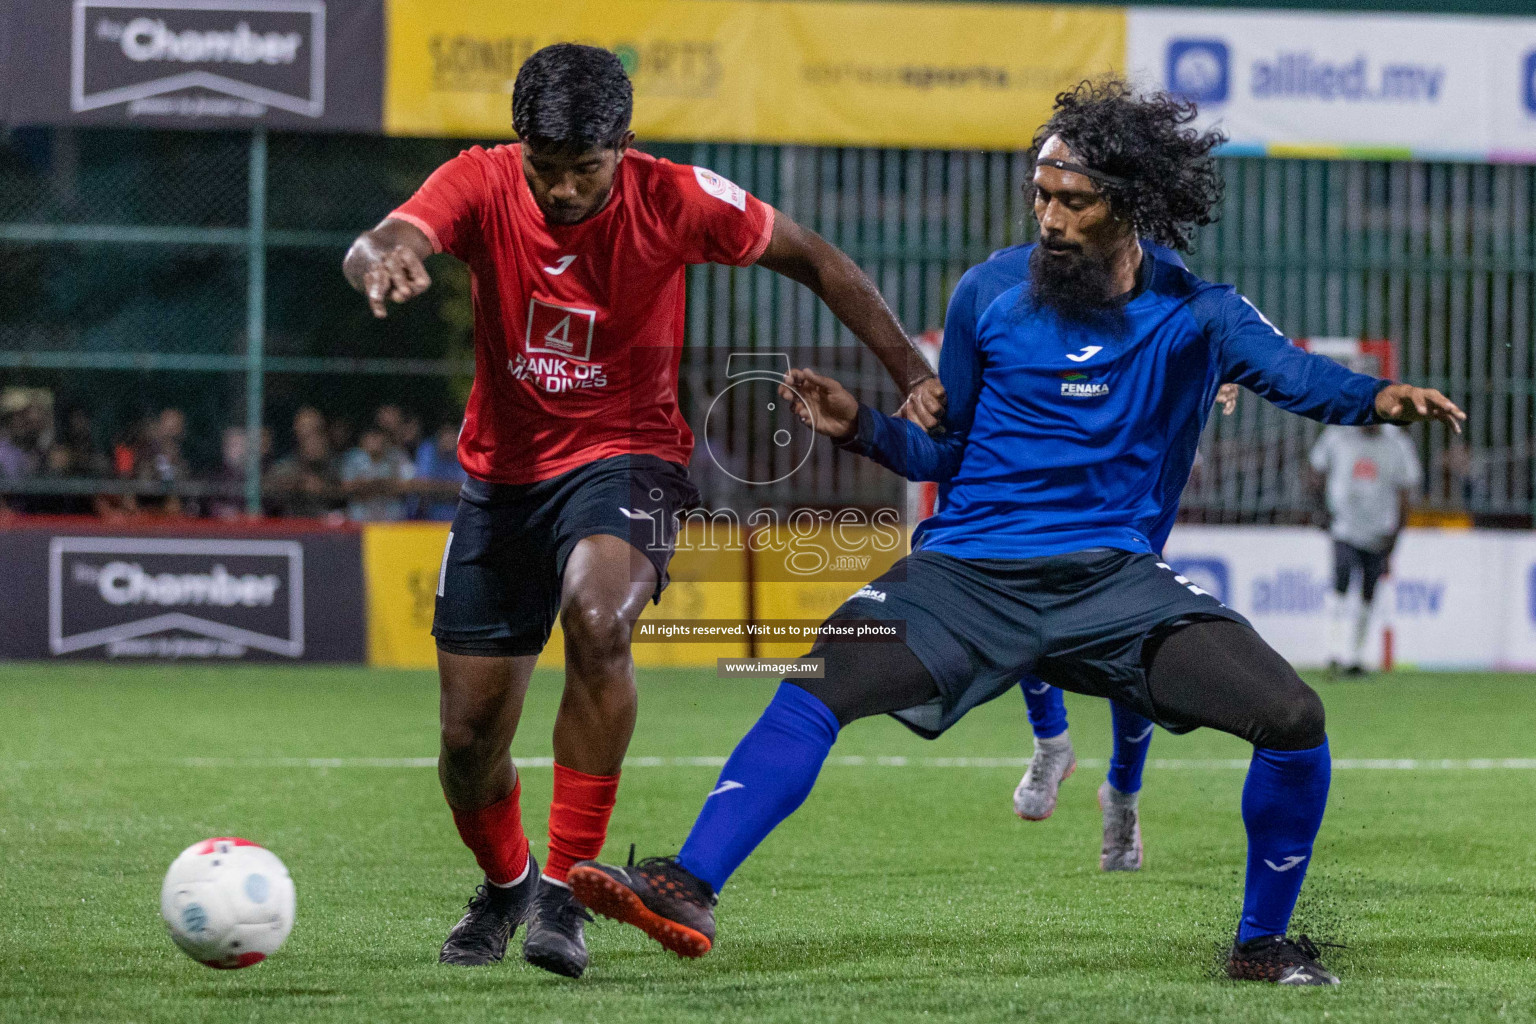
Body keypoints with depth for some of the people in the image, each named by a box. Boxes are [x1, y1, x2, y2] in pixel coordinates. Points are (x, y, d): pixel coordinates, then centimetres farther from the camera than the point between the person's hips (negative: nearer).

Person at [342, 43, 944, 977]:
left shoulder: (674, 200, -14)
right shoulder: (482, 184, -13)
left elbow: (814, 260, -2)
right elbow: (377, 248, -31)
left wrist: (913, 375, -6)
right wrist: (386, 264, -56)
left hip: (625, 456, -2)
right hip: (504, 471, 3)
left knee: (597, 618, -36)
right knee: (469, 741, 4)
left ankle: (567, 888, -25)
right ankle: (504, 885, 39)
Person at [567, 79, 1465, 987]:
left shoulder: (1195, 316, -1)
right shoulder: (990, 293, 4)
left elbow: (1296, 372, -18)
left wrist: (1378, 396, -39)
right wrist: (861, 428, -5)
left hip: (1117, 575, -1)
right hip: (969, 569, 1)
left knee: (1294, 720, -16)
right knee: (818, 687, -21)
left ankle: (1262, 945, 4)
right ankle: (688, 892, -23)